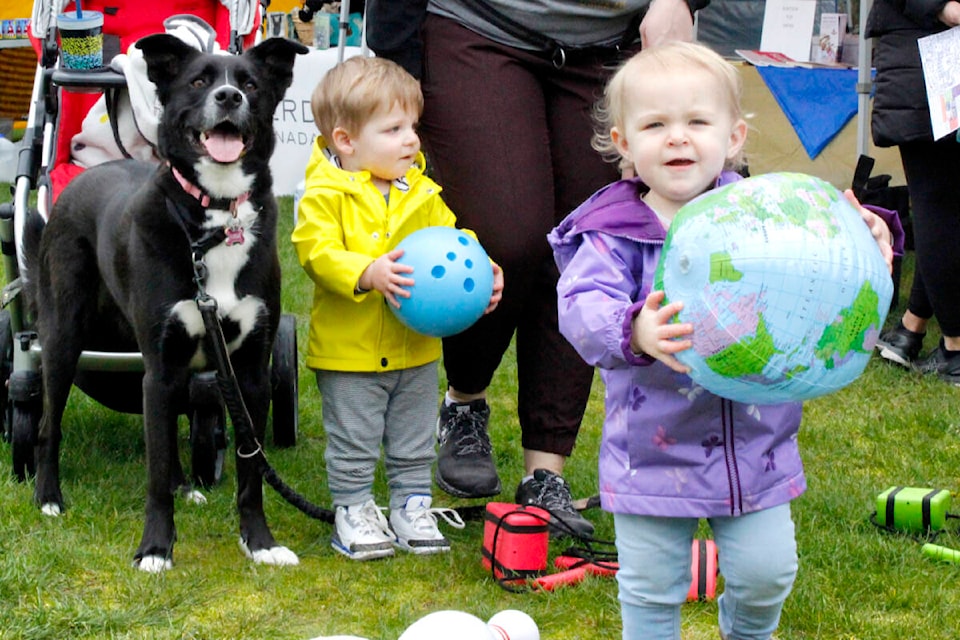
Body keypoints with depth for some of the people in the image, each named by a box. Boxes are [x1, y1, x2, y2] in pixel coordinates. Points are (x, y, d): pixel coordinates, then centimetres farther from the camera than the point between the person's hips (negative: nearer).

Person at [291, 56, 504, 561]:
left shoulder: (421, 193, 5)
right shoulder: (324, 196, -13)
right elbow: (319, 252, -21)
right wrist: (368, 273, -35)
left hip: (416, 347, 5)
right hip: (348, 349, -5)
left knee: (414, 442, 16)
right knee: (352, 442, 7)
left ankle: (412, 506, 31)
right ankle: (353, 511, 22)